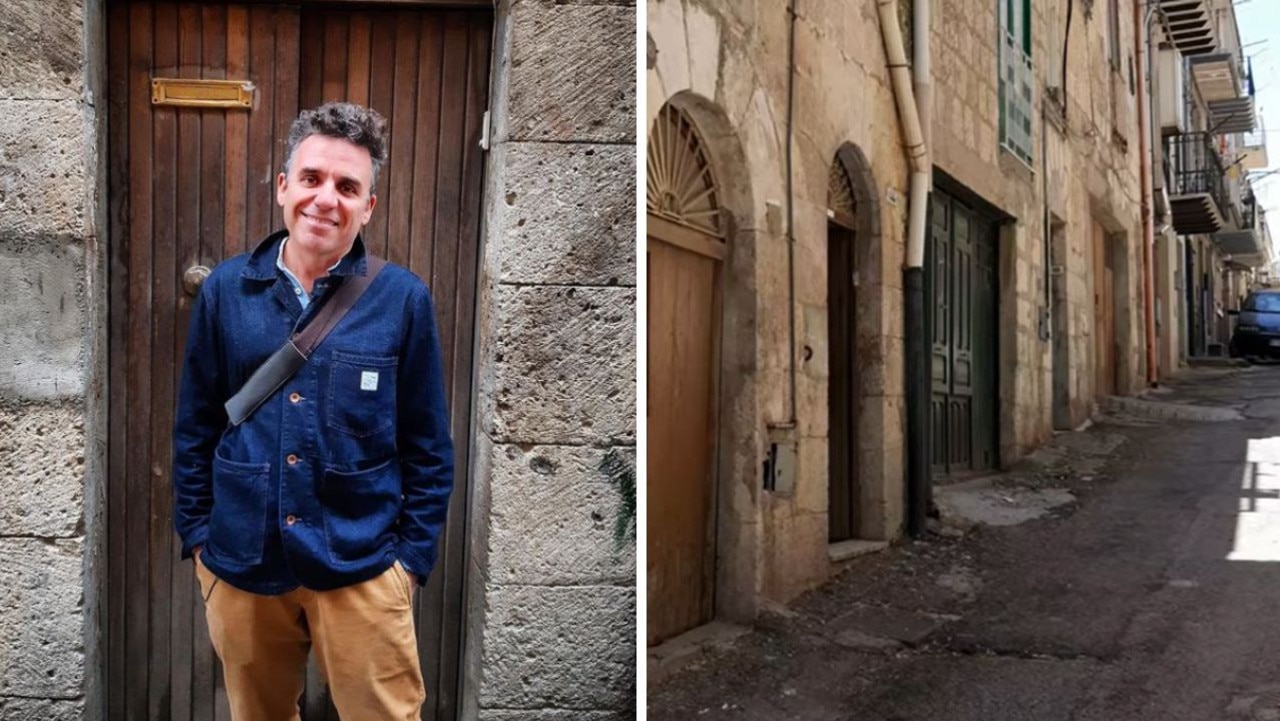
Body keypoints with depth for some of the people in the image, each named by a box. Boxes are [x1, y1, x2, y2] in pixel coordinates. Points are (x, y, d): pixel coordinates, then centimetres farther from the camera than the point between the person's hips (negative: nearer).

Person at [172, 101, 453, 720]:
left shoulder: (403, 298, -7)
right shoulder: (225, 290, -1)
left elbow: (429, 446, -2)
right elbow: (194, 427, 7)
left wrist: (412, 557, -3)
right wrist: (196, 535, 5)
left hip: (361, 568, -2)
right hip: (238, 564, 3)